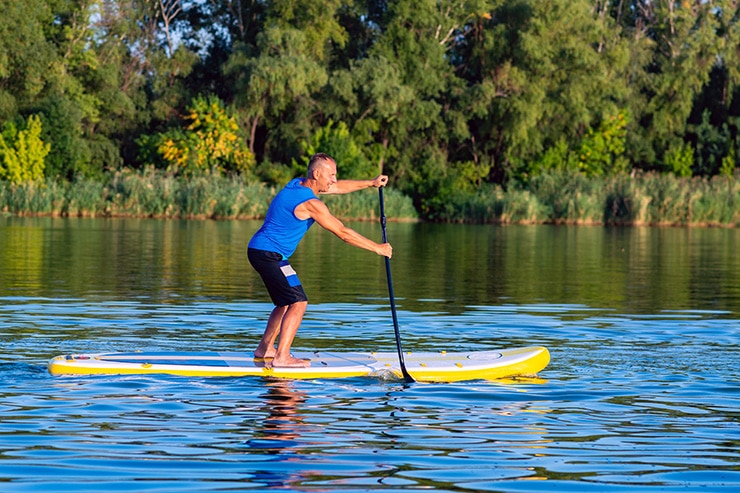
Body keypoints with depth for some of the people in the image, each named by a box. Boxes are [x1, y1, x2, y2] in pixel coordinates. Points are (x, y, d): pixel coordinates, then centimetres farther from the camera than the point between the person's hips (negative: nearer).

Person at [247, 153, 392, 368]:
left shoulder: (298, 184, 9)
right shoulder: (311, 204, -19)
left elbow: (338, 187, 23)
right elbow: (343, 233, -15)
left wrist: (370, 183, 25)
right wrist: (378, 248, -7)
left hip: (259, 251, 10)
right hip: (269, 254, -10)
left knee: (287, 302, 21)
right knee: (298, 302, -13)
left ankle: (265, 348, 28)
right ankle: (281, 357, -18)